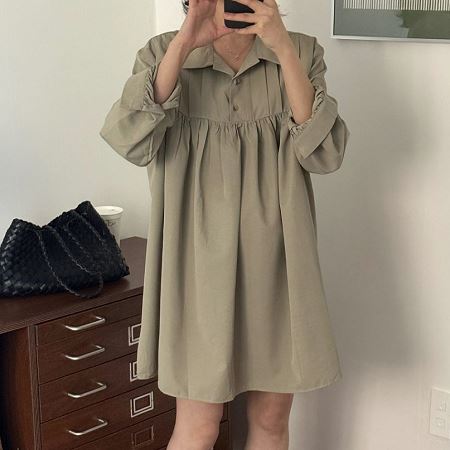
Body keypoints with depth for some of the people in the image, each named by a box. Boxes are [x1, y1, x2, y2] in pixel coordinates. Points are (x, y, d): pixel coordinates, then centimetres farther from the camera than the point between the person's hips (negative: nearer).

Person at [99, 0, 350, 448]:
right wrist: (183, 43, -22)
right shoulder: (163, 54, -1)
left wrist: (283, 48, -20)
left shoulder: (301, 53, 1)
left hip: (275, 260, 2)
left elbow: (325, 153, -12)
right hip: (200, 260, -2)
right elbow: (129, 141, -17)